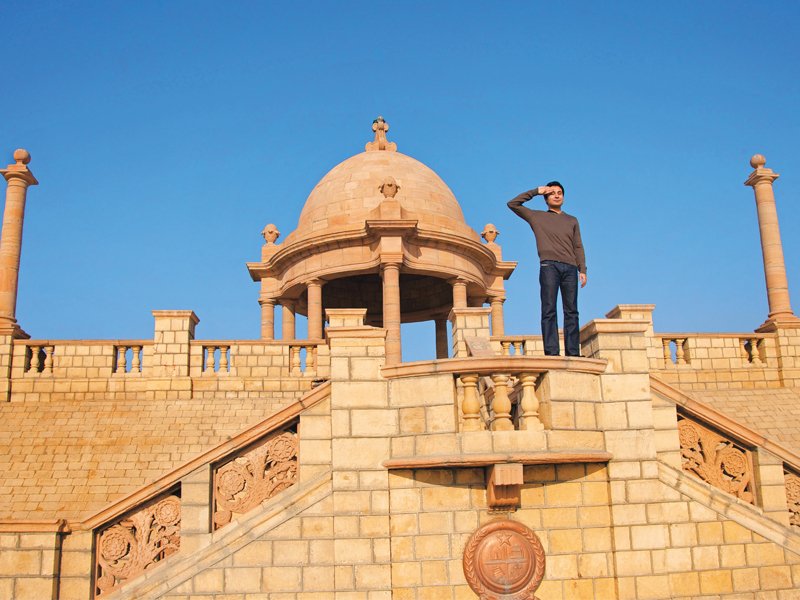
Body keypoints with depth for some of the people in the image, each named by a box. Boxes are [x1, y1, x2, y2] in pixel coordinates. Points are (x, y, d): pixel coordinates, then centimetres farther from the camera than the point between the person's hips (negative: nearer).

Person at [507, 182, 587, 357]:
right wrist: (536, 191, 14)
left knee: (571, 311, -3)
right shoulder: (537, 217, 18)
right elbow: (513, 204, 14)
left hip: (570, 268, 3)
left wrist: (582, 270, 5)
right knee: (549, 310, -10)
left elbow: (578, 247, 17)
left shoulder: (572, 221, 24)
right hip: (549, 266, -2)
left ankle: (573, 353, -5)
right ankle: (551, 353, -16)